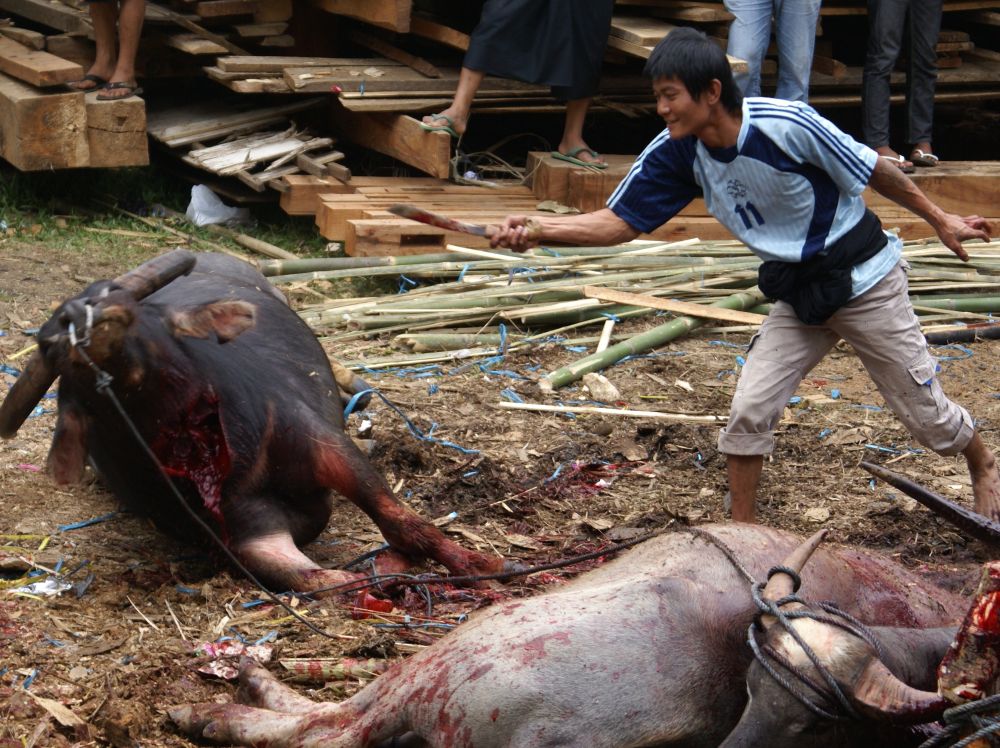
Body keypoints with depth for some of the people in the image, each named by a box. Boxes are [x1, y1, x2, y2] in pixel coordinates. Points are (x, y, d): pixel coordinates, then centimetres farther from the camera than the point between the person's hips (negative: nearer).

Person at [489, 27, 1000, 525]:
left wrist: (939, 220, -3)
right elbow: (620, 222, -10)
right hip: (797, 294, 5)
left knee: (924, 411, 9)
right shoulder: (675, 153, -12)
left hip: (865, 279, -4)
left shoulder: (786, 126, -29)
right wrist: (537, 229, -25)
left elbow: (873, 171, -15)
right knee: (749, 409, -7)